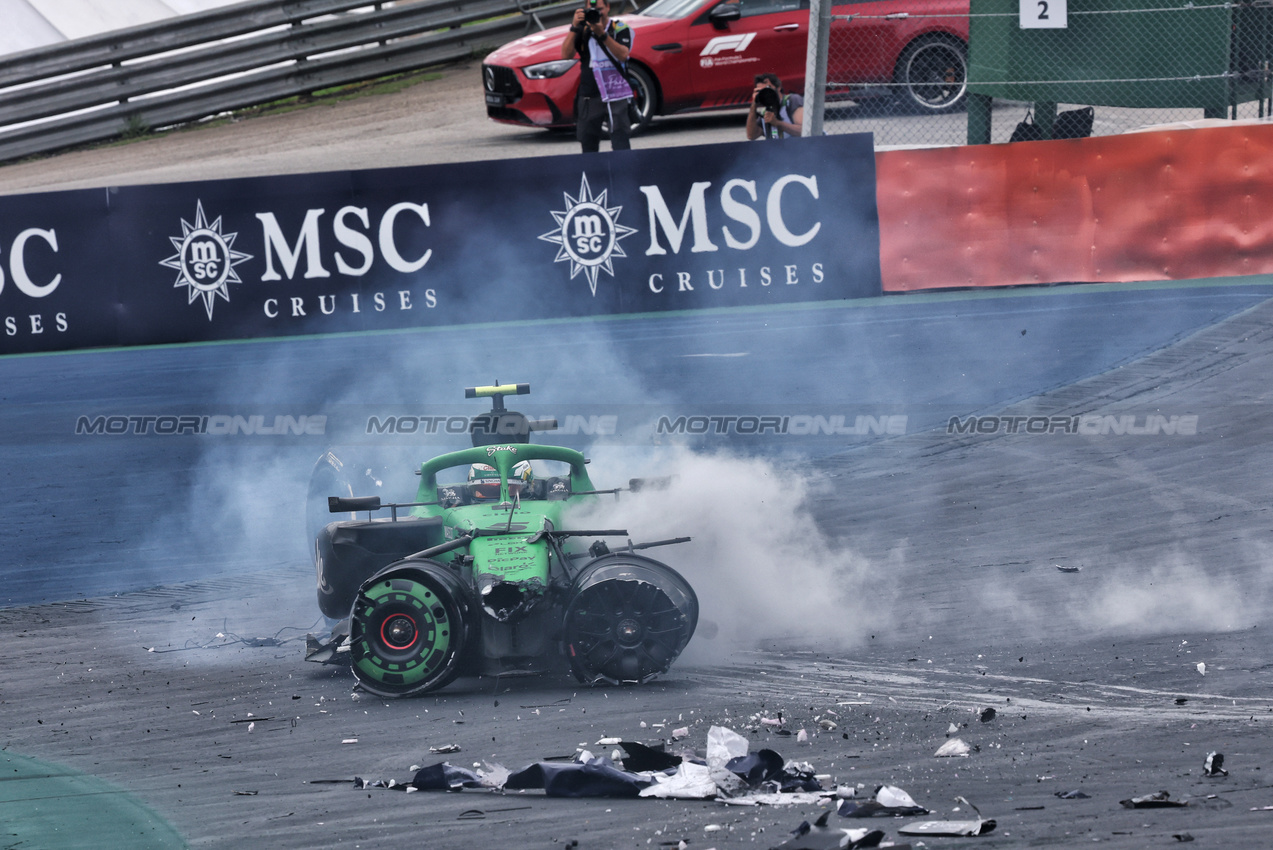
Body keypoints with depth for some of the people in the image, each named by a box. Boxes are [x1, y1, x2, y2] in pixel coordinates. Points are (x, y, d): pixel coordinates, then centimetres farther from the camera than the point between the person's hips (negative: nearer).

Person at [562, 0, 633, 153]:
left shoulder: (620, 29, 2)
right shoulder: (583, 31, 9)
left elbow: (623, 54, -16)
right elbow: (566, 54, -4)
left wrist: (602, 34, -25)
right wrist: (574, 28, -14)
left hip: (616, 98, -3)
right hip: (589, 98, 3)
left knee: (620, 145, -11)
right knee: (588, 146, 5)